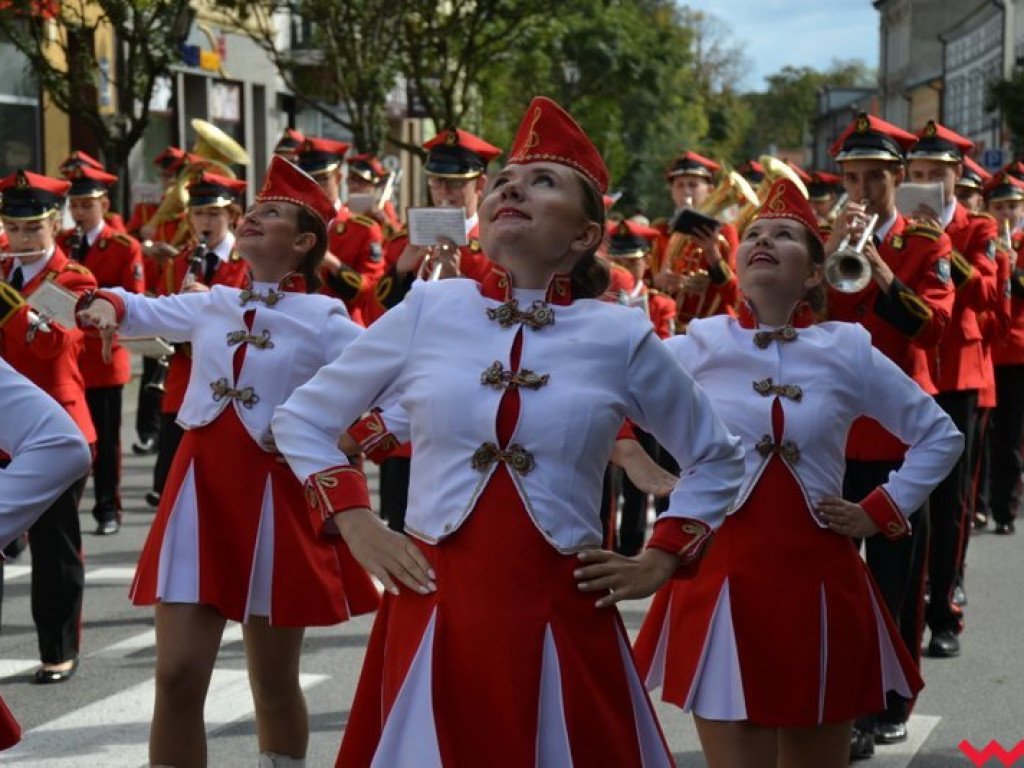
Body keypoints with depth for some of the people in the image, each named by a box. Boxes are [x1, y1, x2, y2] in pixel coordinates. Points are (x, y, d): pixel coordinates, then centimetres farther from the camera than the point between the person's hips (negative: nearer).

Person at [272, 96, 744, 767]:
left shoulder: (621, 335, 1)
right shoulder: (428, 310, 2)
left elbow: (716, 458, 16)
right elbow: (302, 419, 13)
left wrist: (660, 562, 6)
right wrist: (357, 526, 3)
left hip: (561, 617, 0)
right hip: (434, 609, 1)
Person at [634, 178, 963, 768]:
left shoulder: (847, 351, 3)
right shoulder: (697, 347, 1)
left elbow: (941, 436, 13)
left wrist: (881, 512, 5)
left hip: (818, 579, 1)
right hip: (723, 578, -1)